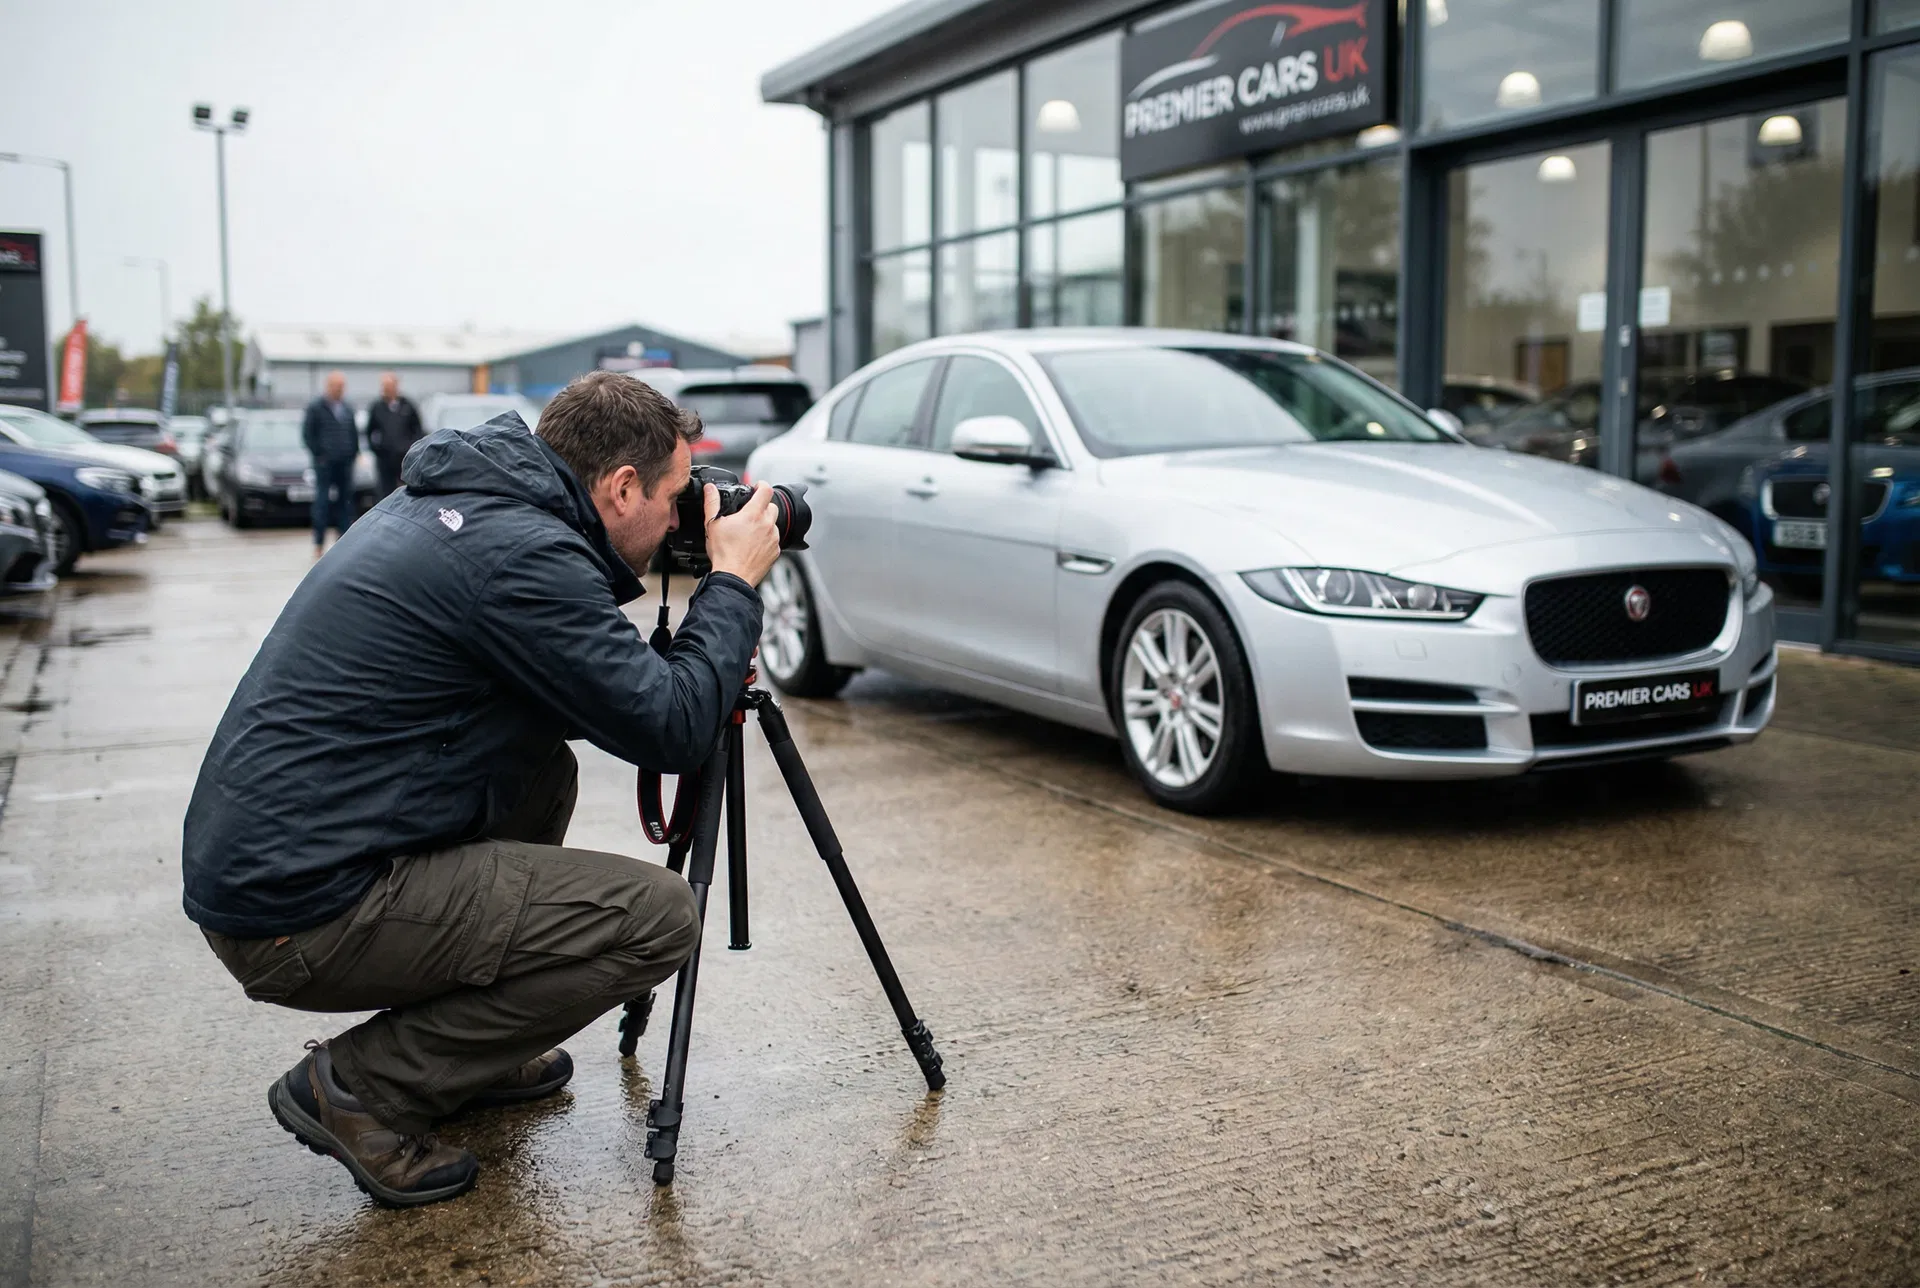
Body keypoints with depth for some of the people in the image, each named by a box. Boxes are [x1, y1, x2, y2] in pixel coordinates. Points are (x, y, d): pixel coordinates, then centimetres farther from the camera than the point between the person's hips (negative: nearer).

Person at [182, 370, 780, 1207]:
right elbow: (671, 731, -14)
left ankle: (474, 1055, 25)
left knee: (540, 772, 24)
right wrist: (734, 583, -1)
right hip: (303, 912, -10)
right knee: (656, 915, -11)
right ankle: (363, 1087, -2)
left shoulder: (447, 504, 13)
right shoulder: (519, 553, -17)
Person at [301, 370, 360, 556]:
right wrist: (318, 454, -9)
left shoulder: (347, 409, 13)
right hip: (325, 463, -5)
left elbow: (354, 433, 20)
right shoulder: (316, 408, -2)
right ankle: (319, 543, 0)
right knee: (322, 501, -4)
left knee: (346, 500, 4)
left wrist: (354, 453, 10)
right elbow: (307, 434, -4)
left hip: (345, 463, 5)